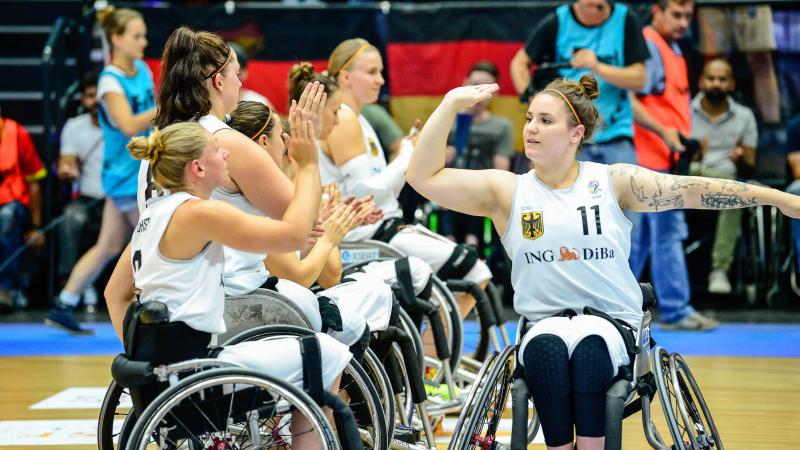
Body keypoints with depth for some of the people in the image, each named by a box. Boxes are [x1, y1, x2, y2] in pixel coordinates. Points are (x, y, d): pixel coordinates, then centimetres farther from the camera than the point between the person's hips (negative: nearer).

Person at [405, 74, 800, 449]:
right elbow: (424, 177, -3)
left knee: (590, 345, -35)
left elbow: (693, 190, 0)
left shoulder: (613, 182, 4)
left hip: (613, 324, -1)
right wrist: (451, 104, -9)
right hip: (544, 326, 1)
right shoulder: (505, 191, 4)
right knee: (545, 348, -34)